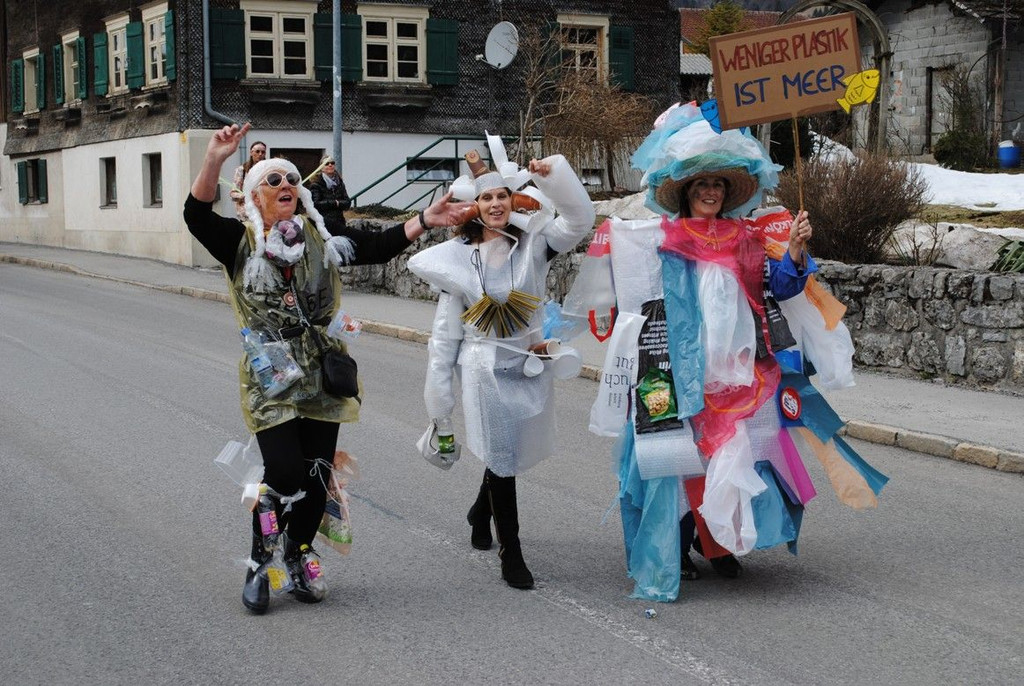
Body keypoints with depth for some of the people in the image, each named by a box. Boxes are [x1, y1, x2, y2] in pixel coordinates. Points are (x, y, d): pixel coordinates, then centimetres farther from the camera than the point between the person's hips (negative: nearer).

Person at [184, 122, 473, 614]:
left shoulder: (321, 236, 7)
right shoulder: (241, 240, -2)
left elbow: (376, 246, 1)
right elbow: (197, 216, -18)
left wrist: (424, 221, -13)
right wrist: (214, 160, -32)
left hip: (322, 375, 4)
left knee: (316, 475, 6)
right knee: (284, 472, -13)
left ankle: (296, 560, 26)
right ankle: (258, 564, 7)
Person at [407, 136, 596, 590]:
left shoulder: (533, 243, 0)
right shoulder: (459, 258, -2)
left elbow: (579, 220, -12)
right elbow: (447, 327, 3)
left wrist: (553, 174, -24)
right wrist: (439, 391, 3)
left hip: (530, 364, 3)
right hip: (485, 368, -2)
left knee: (510, 449, 15)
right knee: (501, 455, -3)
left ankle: (481, 513, 46)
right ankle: (511, 555, 5)